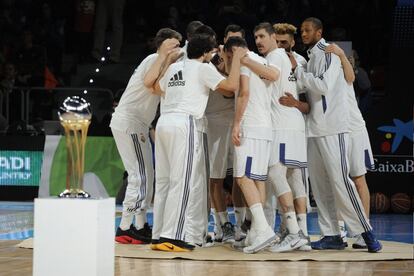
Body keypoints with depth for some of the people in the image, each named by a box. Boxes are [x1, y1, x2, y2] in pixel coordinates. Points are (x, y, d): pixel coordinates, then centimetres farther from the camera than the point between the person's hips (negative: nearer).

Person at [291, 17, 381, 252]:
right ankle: (331, 235, 7)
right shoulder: (312, 57, 18)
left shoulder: (329, 53, -7)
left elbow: (324, 85, -19)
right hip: (316, 127, 9)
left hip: (333, 127, -9)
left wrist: (297, 69, -12)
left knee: (340, 180, -12)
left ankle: (366, 232, -7)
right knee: (319, 183, 5)